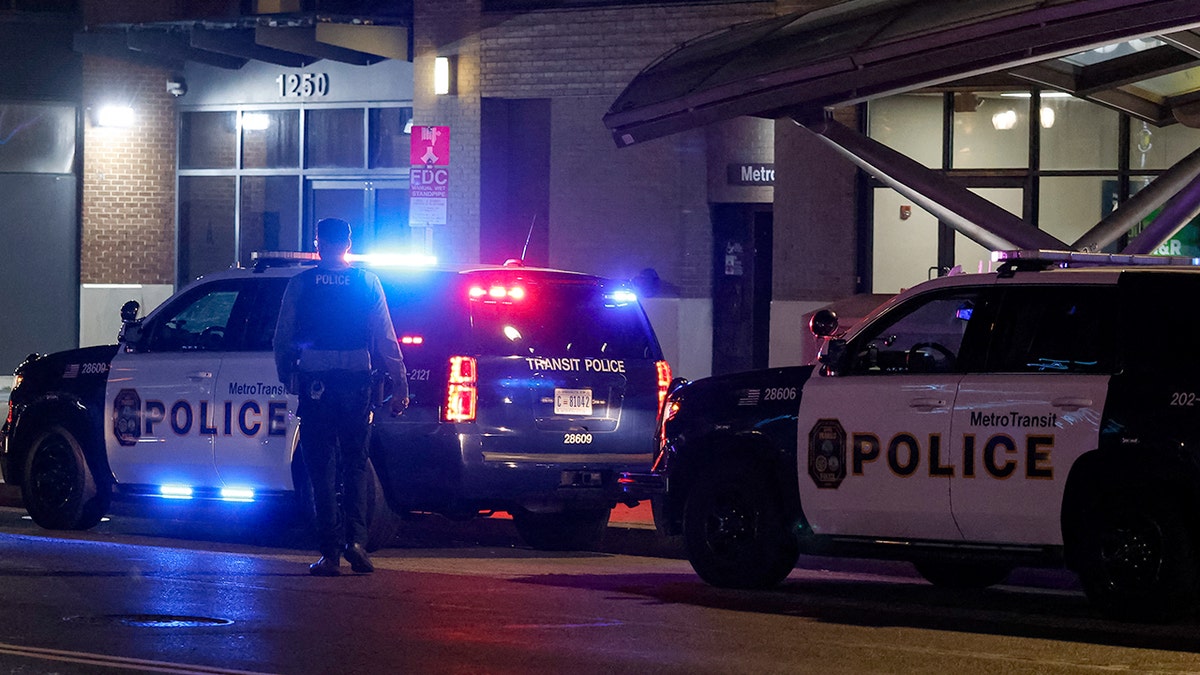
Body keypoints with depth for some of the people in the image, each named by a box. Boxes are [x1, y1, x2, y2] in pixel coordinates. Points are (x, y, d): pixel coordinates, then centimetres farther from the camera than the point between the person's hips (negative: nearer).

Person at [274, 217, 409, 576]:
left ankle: (331, 552, -1)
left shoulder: (300, 284, 1)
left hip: (315, 384, -1)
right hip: (356, 382, 1)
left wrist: (287, 377, 17)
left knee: (322, 470, 3)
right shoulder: (367, 283, 2)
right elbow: (386, 340, 1)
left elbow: (283, 338, 3)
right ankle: (356, 539, -4)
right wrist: (399, 385, 4)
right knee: (356, 465, 13)